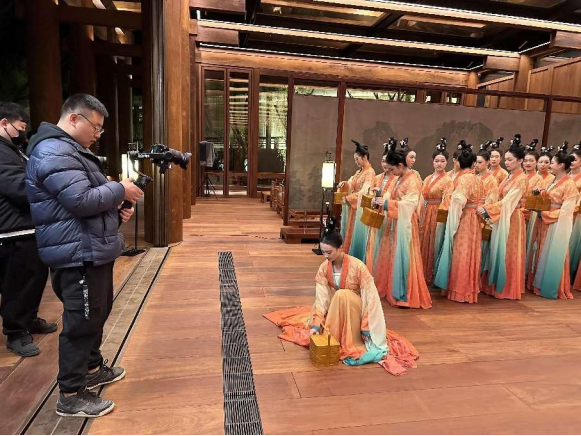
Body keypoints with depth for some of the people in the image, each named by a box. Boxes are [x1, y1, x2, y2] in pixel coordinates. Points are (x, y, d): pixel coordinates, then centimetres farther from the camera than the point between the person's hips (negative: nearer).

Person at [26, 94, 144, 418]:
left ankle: (92, 368, 39)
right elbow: (81, 200, -27)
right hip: (78, 254, -11)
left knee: (97, 314, 21)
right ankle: (71, 395, 13)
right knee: (81, 322, -1)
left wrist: (117, 211, 6)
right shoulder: (54, 152, -17)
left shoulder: (71, 149, 19)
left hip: (93, 251, 11)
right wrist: (120, 190, -14)